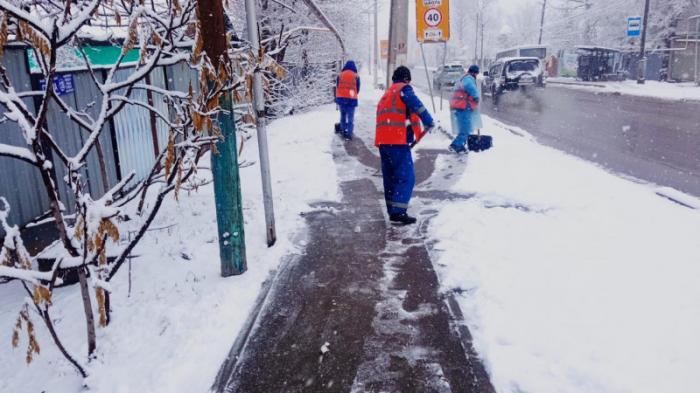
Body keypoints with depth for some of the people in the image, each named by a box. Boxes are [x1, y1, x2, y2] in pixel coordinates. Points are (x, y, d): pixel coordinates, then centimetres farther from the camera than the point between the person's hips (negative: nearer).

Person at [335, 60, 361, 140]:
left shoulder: (340, 75, 3)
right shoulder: (356, 76, -1)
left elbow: (337, 87, 10)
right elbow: (358, 89, 7)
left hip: (341, 98, 2)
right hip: (351, 99, -2)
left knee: (343, 116, 18)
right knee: (350, 118, 1)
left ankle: (343, 131, 22)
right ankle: (349, 134, -6)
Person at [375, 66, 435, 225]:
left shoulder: (386, 94, 27)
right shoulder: (404, 89, 2)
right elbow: (417, 106, -14)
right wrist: (429, 122, -3)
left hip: (383, 141, 9)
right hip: (397, 141, -9)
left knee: (390, 176, 15)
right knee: (406, 177, -8)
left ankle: (392, 210, 21)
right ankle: (398, 212, -15)